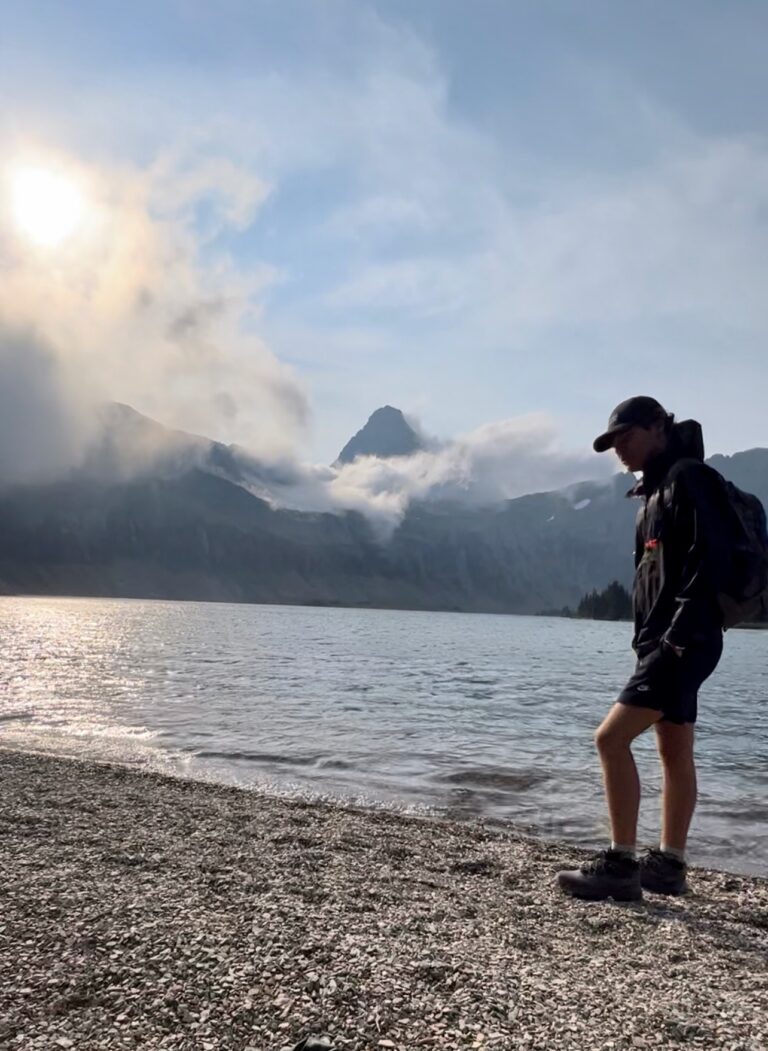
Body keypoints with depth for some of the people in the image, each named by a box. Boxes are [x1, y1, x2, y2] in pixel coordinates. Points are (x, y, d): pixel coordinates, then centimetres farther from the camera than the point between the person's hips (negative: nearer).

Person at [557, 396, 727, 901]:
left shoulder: (687, 476, -9)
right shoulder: (657, 490, 20)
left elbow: (708, 558, -20)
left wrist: (681, 632, -24)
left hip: (686, 641, -10)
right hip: (666, 642, 10)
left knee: (612, 737, -14)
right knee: (675, 753, 13)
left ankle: (621, 865, -8)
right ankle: (668, 864, 21)